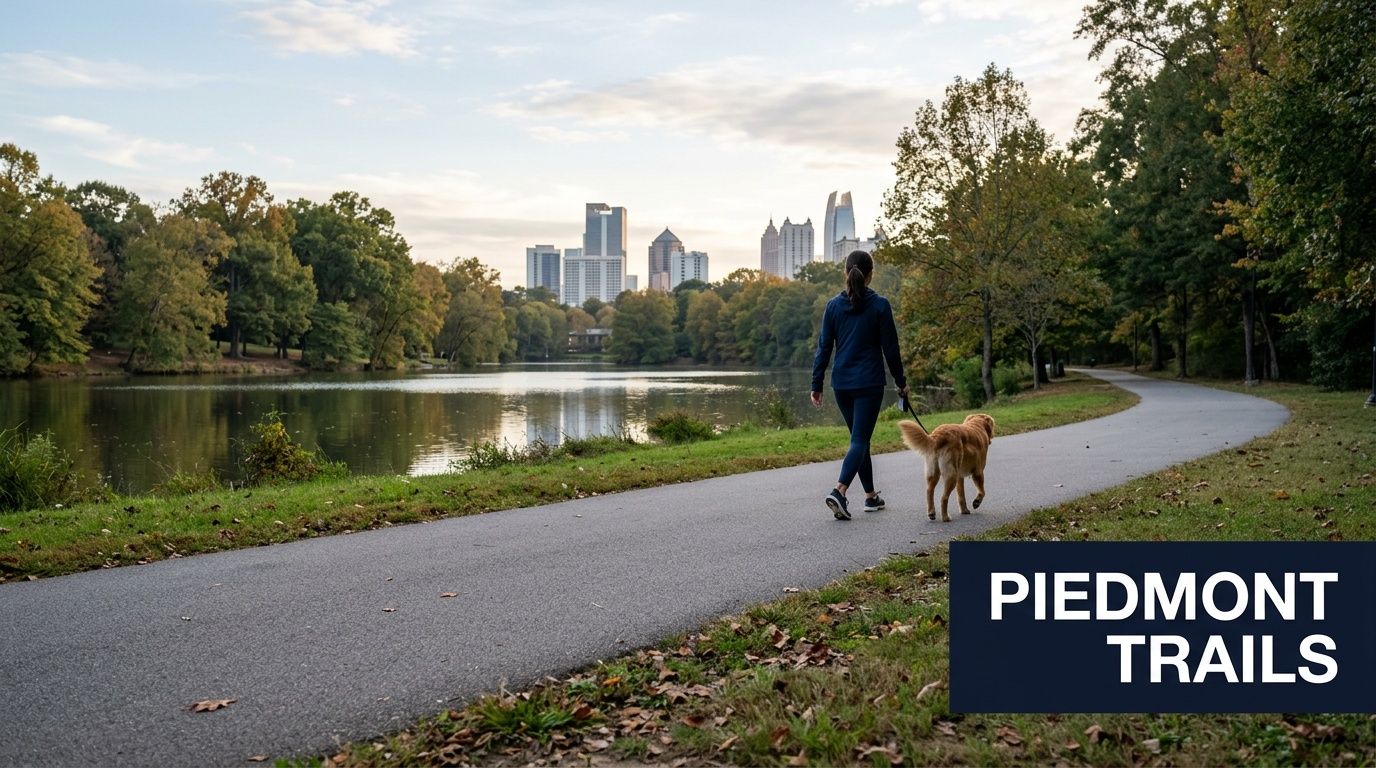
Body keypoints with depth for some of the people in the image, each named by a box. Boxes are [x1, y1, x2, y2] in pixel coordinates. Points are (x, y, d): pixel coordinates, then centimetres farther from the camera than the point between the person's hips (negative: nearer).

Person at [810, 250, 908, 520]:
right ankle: (839, 490, -25)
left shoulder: (833, 305, 1)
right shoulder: (879, 305, -8)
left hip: (841, 383, 4)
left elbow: (824, 348, 2)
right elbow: (890, 348, -4)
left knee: (859, 438, 17)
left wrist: (817, 384, 6)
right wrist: (901, 381, 7)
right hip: (869, 384, -4)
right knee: (859, 440, -5)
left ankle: (871, 496, 25)